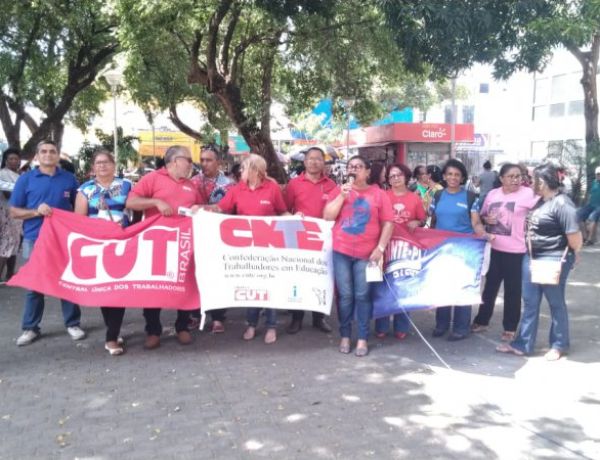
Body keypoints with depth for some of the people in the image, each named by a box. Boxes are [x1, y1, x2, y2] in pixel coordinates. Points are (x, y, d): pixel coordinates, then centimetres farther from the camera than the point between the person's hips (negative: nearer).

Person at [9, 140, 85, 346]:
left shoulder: (69, 179, 6)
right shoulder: (26, 179, 2)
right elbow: (14, 211, 2)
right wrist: (36, 211, -15)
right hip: (35, 239, -1)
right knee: (33, 285, 6)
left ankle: (73, 324, 18)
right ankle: (30, 328, 17)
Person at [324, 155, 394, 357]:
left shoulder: (379, 194, 4)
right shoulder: (339, 190, 7)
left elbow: (388, 223, 2)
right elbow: (327, 216, -2)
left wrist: (380, 248, -7)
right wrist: (342, 195, -11)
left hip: (366, 254, -1)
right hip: (341, 252, 1)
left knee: (363, 296, 1)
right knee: (345, 295, 5)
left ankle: (363, 339, 11)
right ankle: (345, 336, 16)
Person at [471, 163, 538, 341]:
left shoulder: (528, 194, -9)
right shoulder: (492, 194, 6)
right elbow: (482, 214, 15)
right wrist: (486, 219, -6)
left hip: (516, 251, -4)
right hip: (493, 248, 4)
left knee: (512, 290, 7)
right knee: (490, 286, 16)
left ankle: (510, 328, 21)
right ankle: (482, 320, 31)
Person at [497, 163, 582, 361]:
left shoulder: (562, 203, -19)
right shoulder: (541, 201, 9)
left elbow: (574, 237, -19)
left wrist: (571, 256, -3)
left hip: (553, 260, -8)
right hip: (531, 257, 8)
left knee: (556, 303, 8)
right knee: (530, 302, 11)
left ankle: (559, 345, 24)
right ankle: (523, 344, 19)